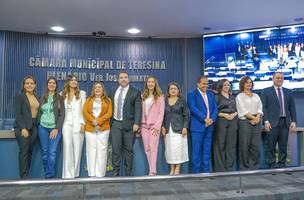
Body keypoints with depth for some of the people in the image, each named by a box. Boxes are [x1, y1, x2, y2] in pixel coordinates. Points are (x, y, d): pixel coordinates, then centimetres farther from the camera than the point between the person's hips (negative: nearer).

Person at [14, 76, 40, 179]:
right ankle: (24, 177, 0)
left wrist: (38, 126, 3)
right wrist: (23, 128, -15)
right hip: (23, 127, -5)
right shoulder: (20, 97, -1)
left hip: (34, 127, 5)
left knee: (30, 152, 6)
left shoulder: (37, 97, 14)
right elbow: (17, 114, -7)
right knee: (24, 151, -6)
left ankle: (26, 175, 13)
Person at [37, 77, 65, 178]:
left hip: (55, 128, -2)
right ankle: (47, 174, 15)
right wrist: (38, 125, 4)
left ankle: (49, 176, -1)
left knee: (52, 152, -8)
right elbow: (39, 112, 13)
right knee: (45, 151, 5)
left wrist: (57, 129, -10)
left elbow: (62, 114, -3)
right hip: (43, 127, 3)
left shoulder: (60, 98, 2)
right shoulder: (43, 97, 10)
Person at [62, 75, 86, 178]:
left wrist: (83, 123, -5)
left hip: (78, 124, -1)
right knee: (67, 149, -5)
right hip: (67, 124, 1)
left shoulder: (82, 93, 7)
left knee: (77, 149, 0)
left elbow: (84, 109, 3)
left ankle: (75, 173, 10)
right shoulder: (63, 94, 12)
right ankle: (68, 175, -1)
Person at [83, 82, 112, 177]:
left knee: (101, 151, -3)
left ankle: (100, 174, 1)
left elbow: (109, 113, -1)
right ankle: (92, 174, 4)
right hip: (90, 128, 1)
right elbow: (85, 112, 3)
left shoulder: (108, 100, 11)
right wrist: (93, 120, -13)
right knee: (91, 151, 0)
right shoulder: (88, 100, 16)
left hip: (103, 128, -1)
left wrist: (98, 121, -13)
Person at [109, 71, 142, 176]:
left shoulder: (135, 92, 1)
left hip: (129, 124, -3)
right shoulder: (113, 92, 14)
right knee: (115, 149, 1)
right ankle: (115, 173, 11)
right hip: (115, 124, 3)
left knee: (128, 150, 4)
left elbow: (138, 109, -7)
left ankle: (128, 173, 15)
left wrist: (136, 123, -16)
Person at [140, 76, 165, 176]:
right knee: (147, 149, 3)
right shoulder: (143, 96, 13)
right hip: (144, 125, 4)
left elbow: (161, 112, -3)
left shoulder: (160, 96, 3)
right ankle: (152, 170, 10)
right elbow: (140, 112, 10)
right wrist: (139, 125, 1)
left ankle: (152, 171, -7)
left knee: (153, 148, -9)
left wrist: (157, 126, -11)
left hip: (154, 125, -4)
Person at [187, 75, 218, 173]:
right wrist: (205, 119, -17)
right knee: (197, 150, -1)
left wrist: (212, 119, -8)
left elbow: (215, 108, 10)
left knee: (207, 151, 11)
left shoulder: (211, 95, 17)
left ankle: (206, 170, 19)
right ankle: (196, 171, 7)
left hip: (209, 126, 6)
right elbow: (193, 108, -14)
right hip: (197, 127, -6)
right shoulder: (192, 94, -1)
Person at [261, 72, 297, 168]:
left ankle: (282, 164, 15)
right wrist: (266, 121, -12)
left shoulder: (288, 92, 16)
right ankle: (272, 165, 6)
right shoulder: (266, 91, 5)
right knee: (270, 146, -2)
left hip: (285, 122, 4)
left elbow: (292, 108, 12)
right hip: (272, 122, -3)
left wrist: (293, 121, 1)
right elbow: (263, 107, -3)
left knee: (283, 146, 6)